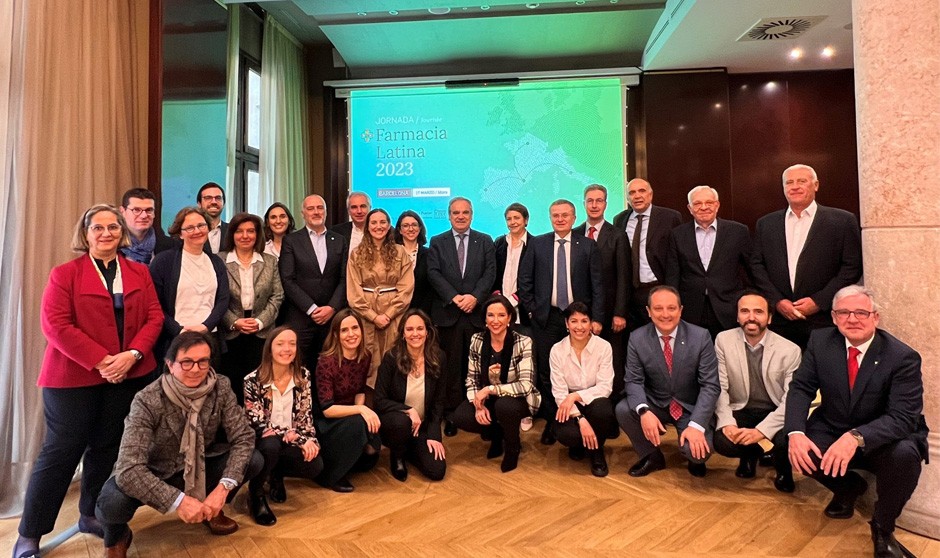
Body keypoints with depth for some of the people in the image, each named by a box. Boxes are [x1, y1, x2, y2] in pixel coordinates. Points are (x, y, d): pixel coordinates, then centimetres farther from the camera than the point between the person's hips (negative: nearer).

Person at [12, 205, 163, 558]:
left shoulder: (139, 273, 9)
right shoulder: (64, 274, -1)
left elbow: (154, 317, 3)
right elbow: (55, 325, -10)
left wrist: (132, 354, -13)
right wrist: (100, 361, -17)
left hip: (126, 374, 3)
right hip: (74, 375, -3)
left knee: (106, 447, 11)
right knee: (62, 450, 0)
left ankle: (91, 515, 28)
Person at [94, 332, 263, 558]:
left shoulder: (221, 387, -17)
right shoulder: (148, 401, -28)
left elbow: (244, 437, -17)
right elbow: (128, 468, -34)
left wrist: (223, 487, -31)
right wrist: (178, 501, -40)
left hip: (199, 467, 3)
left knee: (254, 461, -19)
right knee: (112, 505, -34)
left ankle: (210, 509, 12)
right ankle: (117, 537, 6)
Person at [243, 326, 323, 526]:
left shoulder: (303, 376, -4)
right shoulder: (253, 380, -16)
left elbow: (305, 415, 2)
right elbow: (258, 424, -18)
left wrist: (310, 439, -17)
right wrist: (299, 439, -24)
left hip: (292, 440, 4)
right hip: (262, 441, -3)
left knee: (315, 466, -23)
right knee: (271, 446, -38)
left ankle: (276, 475, 12)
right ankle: (255, 494, -8)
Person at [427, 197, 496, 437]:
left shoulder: (485, 241, 11)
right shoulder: (437, 242, 9)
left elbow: (490, 272, 1)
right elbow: (434, 273, -1)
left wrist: (475, 296, -13)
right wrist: (454, 297, -13)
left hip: (476, 312, 1)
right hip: (447, 313, 0)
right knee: (451, 365, 3)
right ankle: (451, 413, 10)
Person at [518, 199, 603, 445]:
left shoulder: (588, 246, 3)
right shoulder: (537, 244, 5)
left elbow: (597, 284, 1)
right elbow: (524, 280, 6)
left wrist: (597, 318, -4)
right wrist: (532, 309, 1)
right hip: (546, 317, 1)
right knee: (546, 373, 6)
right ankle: (551, 421, 20)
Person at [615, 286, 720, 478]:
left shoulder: (701, 337, -15)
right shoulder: (637, 338, -11)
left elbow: (710, 385, -15)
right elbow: (634, 381, -10)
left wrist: (697, 425, -27)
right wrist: (644, 411, -30)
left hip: (691, 407, -2)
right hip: (655, 404, 2)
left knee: (697, 450, -27)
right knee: (623, 410, -24)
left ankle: (695, 458, 15)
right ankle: (652, 456, 4)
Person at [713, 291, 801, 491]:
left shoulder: (790, 350, -13)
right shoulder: (723, 340, -9)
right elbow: (720, 388, -9)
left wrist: (761, 430, -27)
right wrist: (727, 422, -23)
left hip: (776, 413, -1)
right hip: (741, 410, 1)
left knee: (786, 442, -31)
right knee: (722, 442, -26)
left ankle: (783, 472, 11)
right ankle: (751, 454, 16)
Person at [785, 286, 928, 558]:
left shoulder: (903, 357, -17)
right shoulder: (820, 341, -7)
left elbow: (903, 418, -25)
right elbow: (800, 388, -7)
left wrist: (856, 437, -44)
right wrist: (795, 432, -26)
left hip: (883, 441, -2)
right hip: (833, 431, 3)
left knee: (905, 455, -35)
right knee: (799, 450, -25)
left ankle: (882, 529, -4)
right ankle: (849, 486, 13)